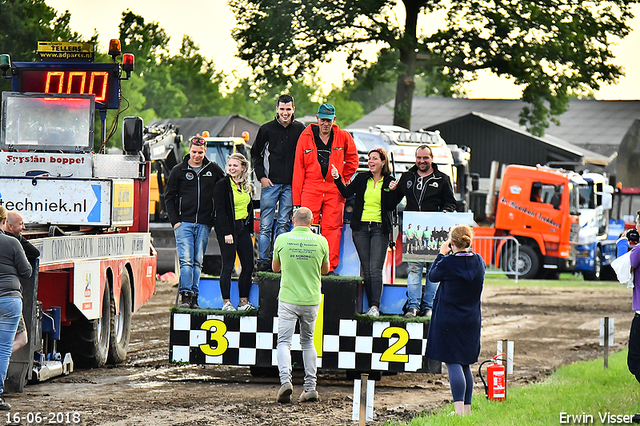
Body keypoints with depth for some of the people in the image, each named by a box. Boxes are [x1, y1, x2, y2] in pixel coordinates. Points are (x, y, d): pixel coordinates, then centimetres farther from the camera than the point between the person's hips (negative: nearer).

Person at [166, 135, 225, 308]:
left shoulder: (213, 170, 8)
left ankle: (194, 297, 6)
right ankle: (185, 296, -14)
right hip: (184, 222, -2)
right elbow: (170, 198, 8)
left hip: (204, 224, 2)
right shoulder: (178, 171, 5)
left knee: (198, 262, 4)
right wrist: (174, 221, -2)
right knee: (186, 260, -12)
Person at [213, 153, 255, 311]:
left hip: (243, 228, 6)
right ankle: (226, 302, -2)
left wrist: (250, 230, 13)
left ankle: (244, 301, 10)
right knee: (228, 266, -6)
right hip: (228, 228, -6)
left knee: (248, 266, 3)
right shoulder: (222, 185, -6)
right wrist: (227, 233, -17)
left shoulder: (247, 186, 13)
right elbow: (220, 211, -11)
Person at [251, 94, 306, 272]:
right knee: (265, 224, -4)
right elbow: (256, 154, 10)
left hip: (291, 184, 1)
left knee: (284, 223, 3)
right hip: (270, 183, -1)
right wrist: (261, 176, -1)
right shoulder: (266, 129, 2)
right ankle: (263, 260, -1)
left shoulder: (300, 129, 5)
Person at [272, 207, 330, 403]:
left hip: (288, 299, -2)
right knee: (308, 342, 15)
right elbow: (325, 270, 12)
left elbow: (275, 268, 10)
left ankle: (285, 379, -22)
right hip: (311, 299, 2)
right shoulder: (320, 241, -3)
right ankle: (310, 387, 11)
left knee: (284, 342, -1)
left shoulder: (282, 240, -5)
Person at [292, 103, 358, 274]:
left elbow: (352, 161, 21)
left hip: (334, 190, 0)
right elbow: (298, 167, 5)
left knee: (332, 227, -4)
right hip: (311, 188, 0)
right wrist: (296, 199, 0)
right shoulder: (306, 137, 4)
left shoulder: (343, 137, 5)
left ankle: (330, 267, -3)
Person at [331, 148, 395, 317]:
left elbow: (391, 207, 0)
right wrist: (337, 178, -9)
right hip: (361, 227, 3)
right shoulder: (362, 178, 10)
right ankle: (371, 306, 9)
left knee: (375, 269, -13)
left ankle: (375, 307, -16)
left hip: (379, 229, -3)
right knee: (366, 270, 3)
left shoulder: (389, 182, 3)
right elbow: (346, 192, 3)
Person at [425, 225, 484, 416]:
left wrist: (442, 254, 11)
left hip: (448, 320, -6)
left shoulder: (447, 262, -17)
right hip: (471, 321, 6)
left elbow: (433, 275, 1)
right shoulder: (478, 262, -1)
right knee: (465, 364, 16)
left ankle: (459, 409, -17)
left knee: (453, 363, -7)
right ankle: (467, 407, 19)